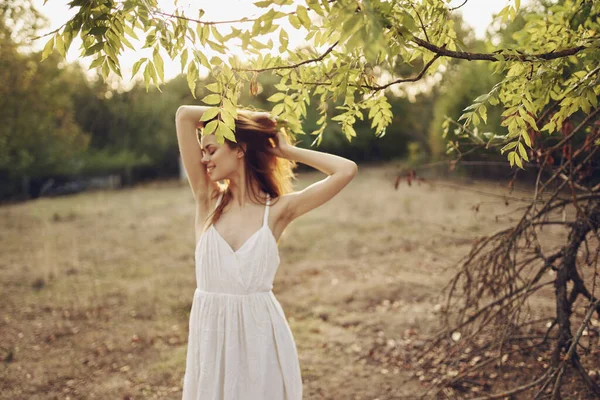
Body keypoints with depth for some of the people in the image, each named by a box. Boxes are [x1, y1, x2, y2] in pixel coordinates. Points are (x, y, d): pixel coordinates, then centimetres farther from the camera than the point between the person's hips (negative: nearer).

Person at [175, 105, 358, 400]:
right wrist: (241, 116, 4)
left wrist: (284, 150, -2)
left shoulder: (277, 210, -5)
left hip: (259, 333, -2)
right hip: (210, 332, 2)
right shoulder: (208, 201, 0)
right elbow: (184, 116, -5)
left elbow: (346, 170, -12)